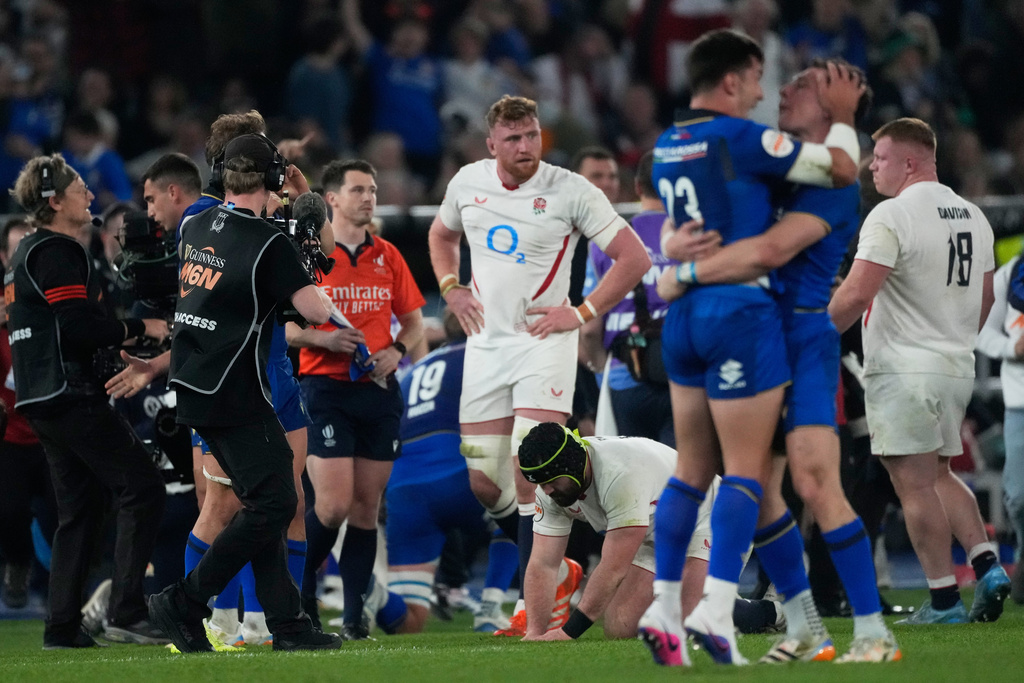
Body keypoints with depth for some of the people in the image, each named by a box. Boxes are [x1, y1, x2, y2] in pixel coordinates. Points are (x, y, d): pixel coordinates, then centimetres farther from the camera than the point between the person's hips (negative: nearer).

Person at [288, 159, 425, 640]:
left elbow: (413, 320, 17)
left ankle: (354, 615, 7)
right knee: (334, 506, -13)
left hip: (378, 389, 4)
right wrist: (324, 339, -18)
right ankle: (302, 590, 11)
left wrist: (396, 351, -2)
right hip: (325, 387, -4)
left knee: (366, 507, 2)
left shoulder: (387, 256, 12)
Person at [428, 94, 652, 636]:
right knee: (484, 482, 3)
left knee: (530, 471, -16)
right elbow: (441, 234, 27)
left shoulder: (570, 191, -9)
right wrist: (451, 289, 11)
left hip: (544, 342, -5)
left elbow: (634, 258, -6)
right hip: (486, 343, 5)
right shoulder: (469, 182, 5)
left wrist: (582, 313, -8)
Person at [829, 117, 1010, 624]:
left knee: (916, 485, -3)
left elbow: (854, 296, -21)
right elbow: (984, 297, 18)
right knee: (939, 477, 19)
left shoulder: (892, 217, -15)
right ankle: (987, 564, 3)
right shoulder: (973, 217, 10)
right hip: (957, 369, 8)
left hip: (902, 372, -8)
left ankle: (944, 600, -3)